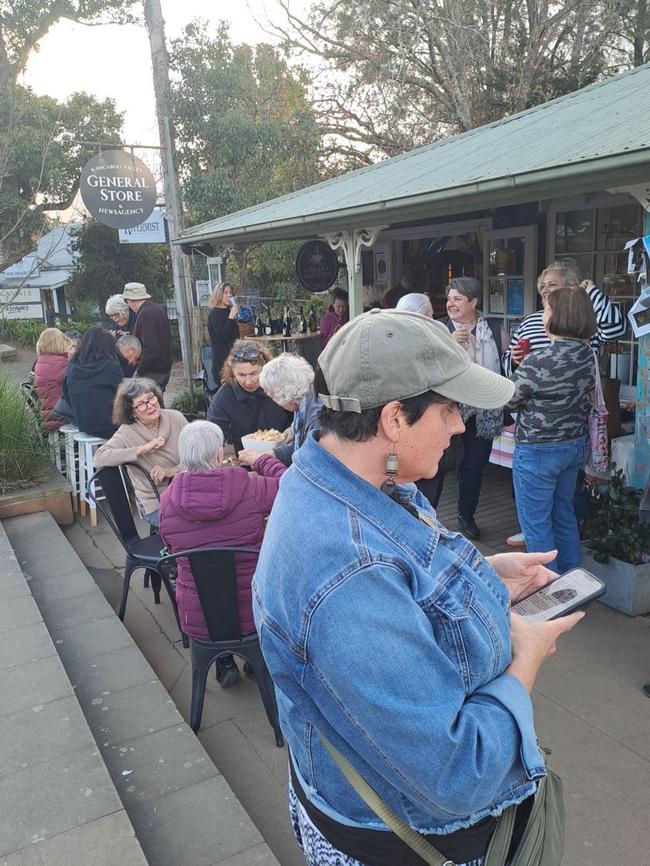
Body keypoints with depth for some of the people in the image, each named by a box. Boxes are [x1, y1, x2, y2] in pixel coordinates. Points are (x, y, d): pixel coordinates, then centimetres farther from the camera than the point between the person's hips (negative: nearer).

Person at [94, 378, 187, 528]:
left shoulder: (176, 418, 1)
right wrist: (143, 448, -22)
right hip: (156, 505, -3)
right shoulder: (127, 433, -6)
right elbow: (99, 458, -21)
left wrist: (171, 471, -16)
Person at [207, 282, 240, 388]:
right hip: (221, 358, -7)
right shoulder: (215, 313, -8)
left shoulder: (228, 311, 13)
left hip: (232, 354, 7)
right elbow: (221, 336, -21)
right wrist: (231, 317, -22)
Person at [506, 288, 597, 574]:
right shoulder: (588, 354, -2)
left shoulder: (537, 362, -25)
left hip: (537, 451, -8)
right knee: (564, 515, 23)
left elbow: (509, 401, -12)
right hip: (576, 445, 8)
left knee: (536, 524, 7)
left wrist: (519, 366, 4)